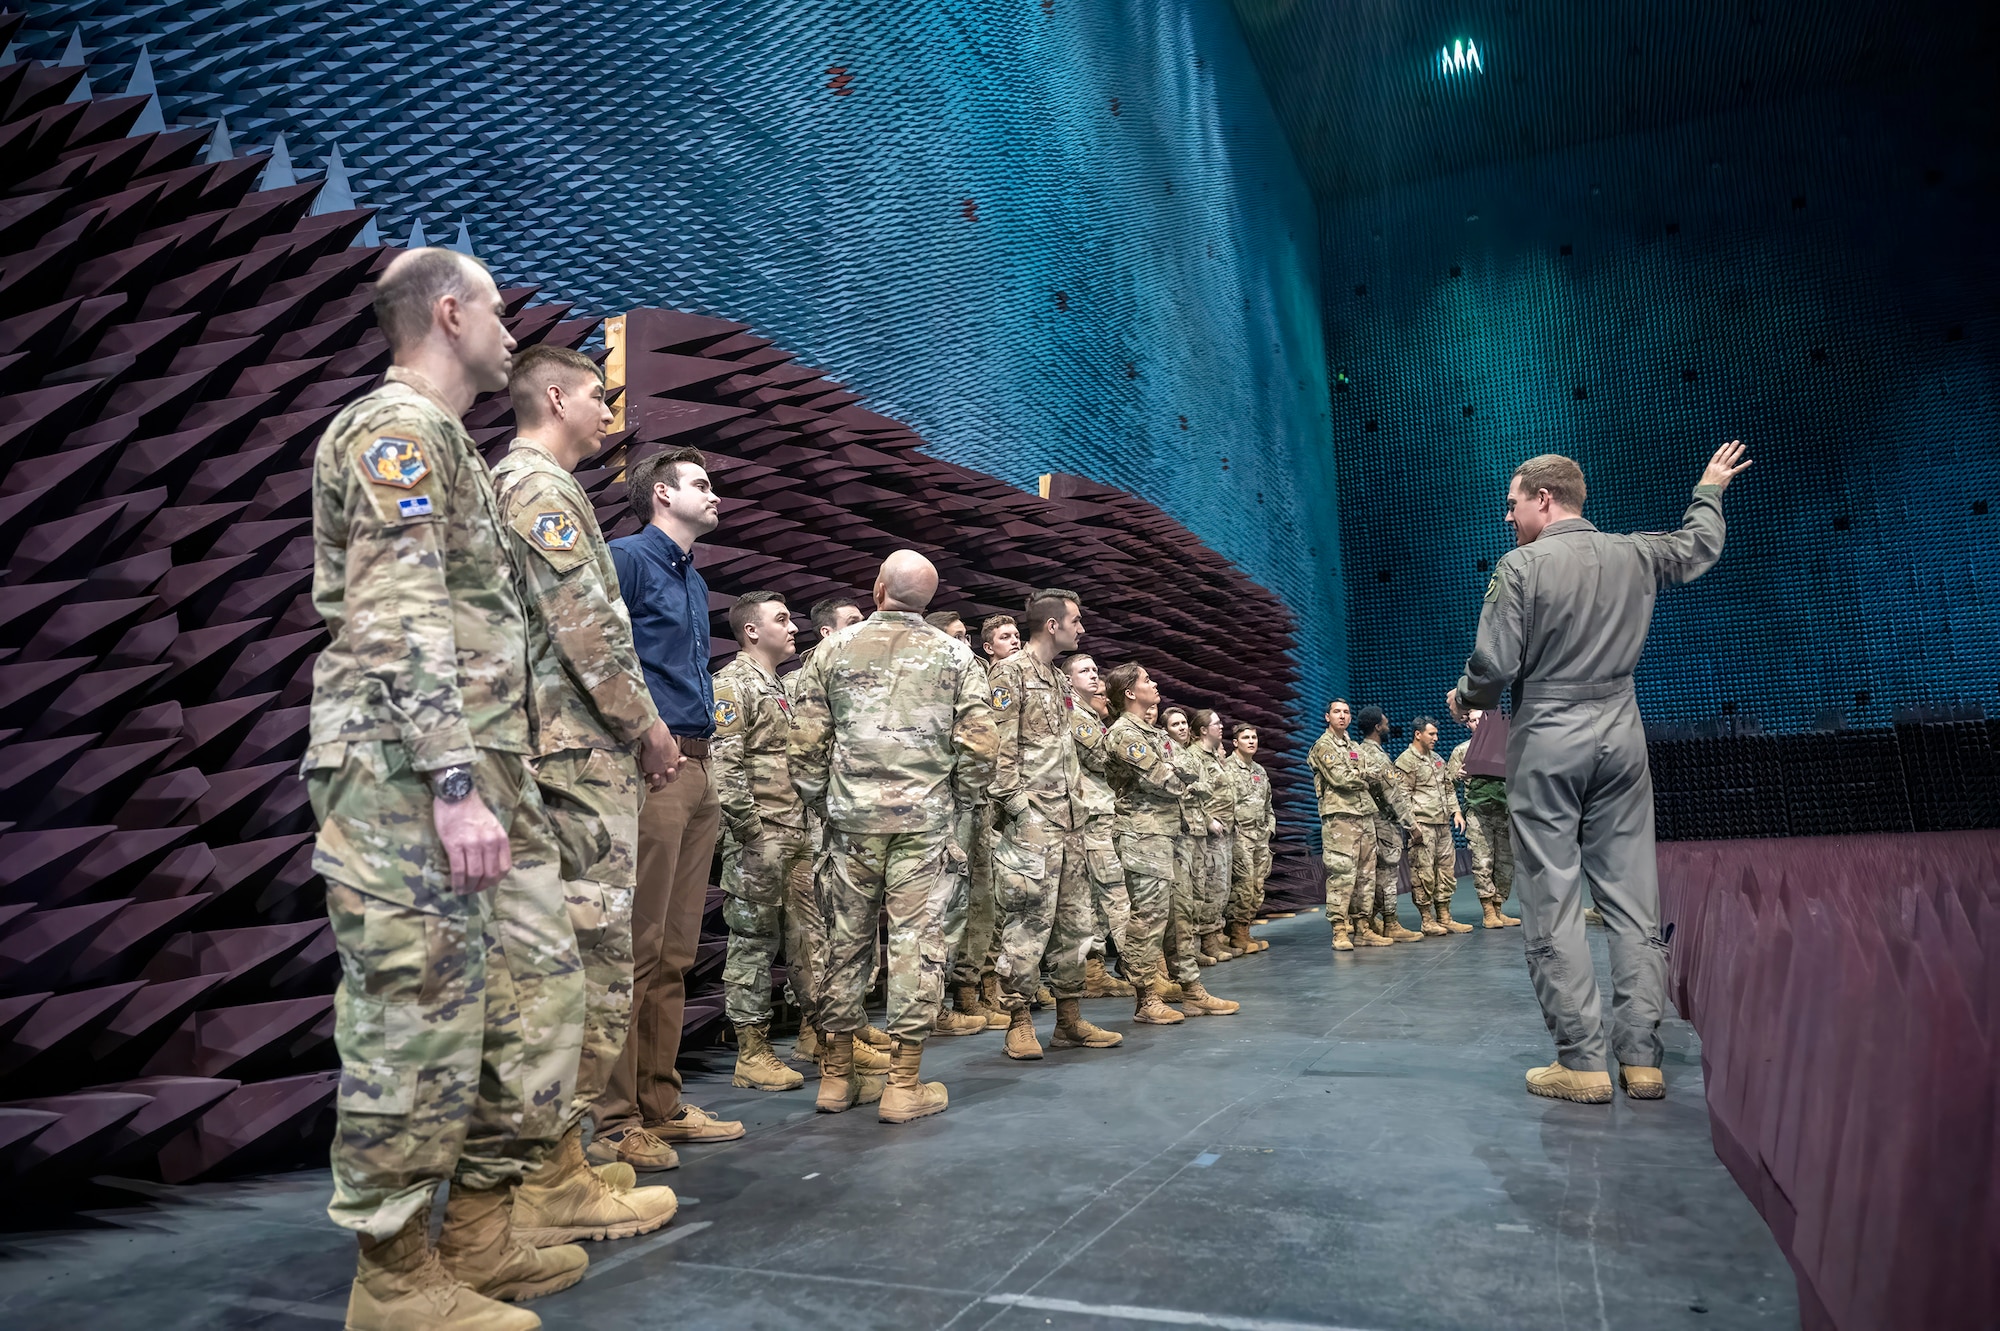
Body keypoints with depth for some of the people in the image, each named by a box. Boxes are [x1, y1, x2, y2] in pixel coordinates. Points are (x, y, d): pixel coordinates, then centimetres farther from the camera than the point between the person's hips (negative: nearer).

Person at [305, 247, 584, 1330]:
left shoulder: (441, 442, 24)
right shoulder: (397, 430, -7)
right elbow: (401, 624, -18)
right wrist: (454, 784, -23)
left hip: (482, 770, 10)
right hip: (408, 779, -10)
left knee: (537, 985, 11)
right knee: (418, 1018, -3)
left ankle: (480, 1230, 22)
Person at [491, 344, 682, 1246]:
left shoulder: (515, 486, 25)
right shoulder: (541, 486, -7)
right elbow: (586, 624, -18)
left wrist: (631, 726, 18)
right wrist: (645, 722, -8)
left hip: (570, 749, 11)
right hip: (580, 752, -10)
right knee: (590, 957, -9)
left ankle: (548, 1162, 19)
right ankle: (551, 1182, -4)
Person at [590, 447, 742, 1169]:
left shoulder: (694, 580, 24)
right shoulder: (625, 558, -3)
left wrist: (701, 747, 17)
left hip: (697, 768, 9)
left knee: (676, 952, 11)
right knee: (636, 948, -7)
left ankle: (661, 1106, 20)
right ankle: (615, 1123, 1)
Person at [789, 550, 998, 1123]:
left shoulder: (833, 649, 4)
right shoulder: (951, 654, 2)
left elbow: (806, 741, 2)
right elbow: (977, 744, -3)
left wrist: (821, 803, 14)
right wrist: (958, 801, 11)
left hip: (852, 817, 2)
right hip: (924, 817, -1)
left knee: (846, 939, 10)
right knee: (917, 940, 2)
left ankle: (836, 1076, 19)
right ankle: (905, 1084, 6)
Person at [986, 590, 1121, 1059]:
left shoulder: (1060, 680, 20)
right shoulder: (1010, 674, -7)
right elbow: (1000, 745, -14)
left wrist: (1077, 805, 18)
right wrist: (1013, 803, -18)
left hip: (1068, 819, 9)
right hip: (1030, 821, -9)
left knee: (1075, 919, 10)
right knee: (1028, 920, -6)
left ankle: (1070, 1020, 19)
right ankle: (1020, 1022, 4)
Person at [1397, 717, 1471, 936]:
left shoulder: (1437, 759, 19)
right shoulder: (1406, 761, -6)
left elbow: (1449, 787, 25)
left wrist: (1456, 811, 12)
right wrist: (1412, 825, -16)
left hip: (1443, 823, 8)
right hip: (1422, 825, -8)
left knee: (1447, 869, 9)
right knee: (1424, 872, -5)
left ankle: (1444, 917, 16)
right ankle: (1426, 920, 1)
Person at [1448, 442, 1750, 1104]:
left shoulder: (1521, 566, -8)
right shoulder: (1635, 555, 8)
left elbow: (1494, 665, -13)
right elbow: (1701, 546, 30)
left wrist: (1463, 698, 8)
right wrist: (1709, 489, 48)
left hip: (1546, 740, -5)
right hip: (1621, 736, 5)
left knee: (1552, 906, 0)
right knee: (1633, 902, 7)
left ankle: (1582, 1062, 1)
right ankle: (1641, 1060, 10)